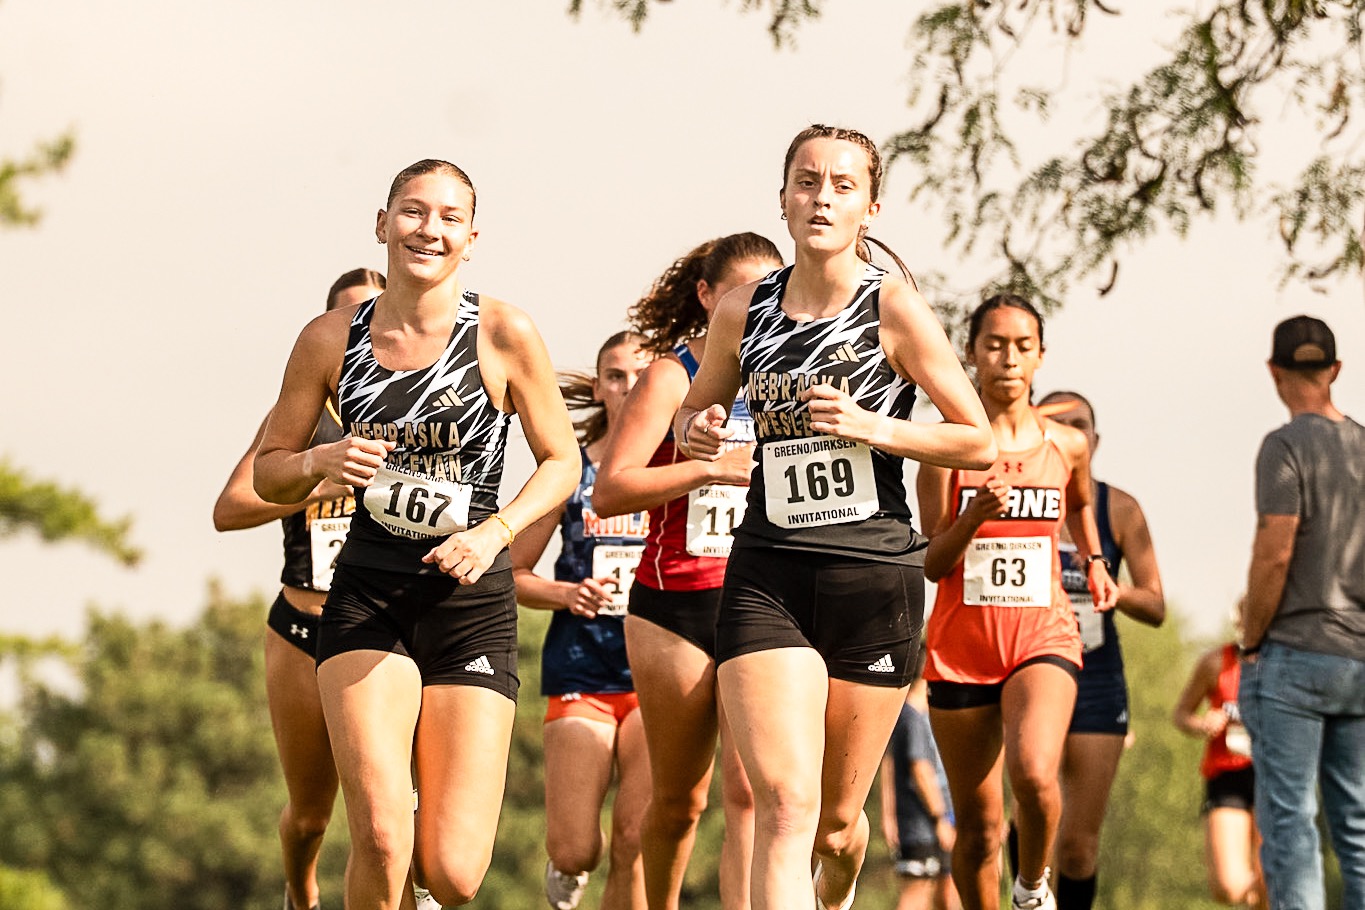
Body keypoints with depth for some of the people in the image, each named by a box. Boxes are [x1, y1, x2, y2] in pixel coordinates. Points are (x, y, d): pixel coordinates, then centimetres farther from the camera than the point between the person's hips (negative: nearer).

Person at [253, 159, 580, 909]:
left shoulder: (504, 334, -4)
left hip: (472, 599, -1)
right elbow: (267, 473, 11)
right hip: (367, 594, 1)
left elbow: (561, 463, 6)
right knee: (380, 840, -21)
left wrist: (494, 532, -12)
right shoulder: (331, 339, 1)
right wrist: (321, 462, -12)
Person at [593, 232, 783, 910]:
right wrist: (714, 467, -20)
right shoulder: (672, 377, -3)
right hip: (677, 605, -2)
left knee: (752, 792, -13)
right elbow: (609, 492, -12)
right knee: (678, 800, 8)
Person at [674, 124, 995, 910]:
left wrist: (869, 428, -15)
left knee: (837, 820, 10)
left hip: (876, 578, -1)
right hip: (767, 577, 1)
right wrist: (696, 432, -1)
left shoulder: (895, 308, -4)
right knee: (784, 801, -17)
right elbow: (694, 411, 23)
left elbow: (979, 442, -2)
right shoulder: (744, 312, 6)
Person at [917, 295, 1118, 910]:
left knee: (1034, 775, -27)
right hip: (961, 643, 0)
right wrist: (974, 515, -23)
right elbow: (931, 565, -6)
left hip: (1043, 635, 0)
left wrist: (1093, 561, 15)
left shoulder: (1066, 446, 4)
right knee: (978, 825, 4)